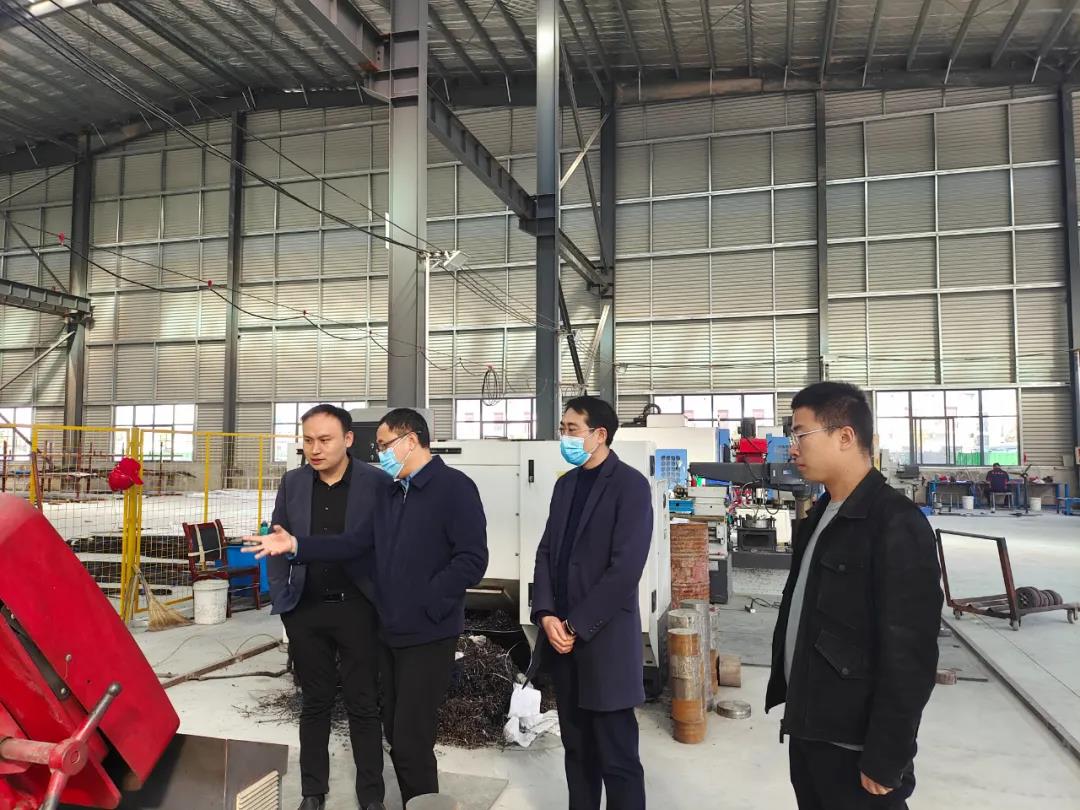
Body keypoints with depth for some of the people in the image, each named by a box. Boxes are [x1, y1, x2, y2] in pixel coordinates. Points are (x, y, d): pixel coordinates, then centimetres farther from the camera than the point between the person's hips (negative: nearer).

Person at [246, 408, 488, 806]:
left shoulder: (454, 487, -13)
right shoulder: (390, 492, 11)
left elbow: (472, 560, -19)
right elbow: (356, 544, 4)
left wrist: (424, 603, -18)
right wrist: (296, 545, -5)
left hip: (427, 634, -8)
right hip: (390, 631, 8)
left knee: (411, 741, -3)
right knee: (396, 733, 17)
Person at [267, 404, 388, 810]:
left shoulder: (376, 482, -8)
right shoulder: (293, 482, 3)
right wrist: (280, 596, 5)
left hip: (357, 608, -3)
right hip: (306, 610, 3)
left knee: (363, 704, 7)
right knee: (315, 703, 15)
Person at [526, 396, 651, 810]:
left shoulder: (630, 485, -10)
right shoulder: (565, 484, 12)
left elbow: (625, 568, -17)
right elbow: (547, 552, 11)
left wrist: (576, 626, -14)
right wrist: (547, 615, -4)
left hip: (604, 640, -6)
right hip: (562, 637, 6)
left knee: (617, 757, 2)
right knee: (577, 749, 16)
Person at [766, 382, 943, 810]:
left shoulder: (896, 524, -18)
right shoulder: (820, 515, 8)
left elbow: (908, 654, -19)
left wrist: (885, 760, -17)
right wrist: (788, 696, 12)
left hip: (854, 746, -7)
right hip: (807, 729, 7)